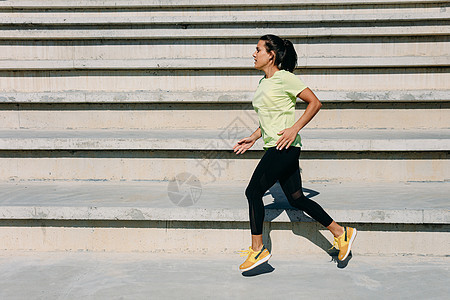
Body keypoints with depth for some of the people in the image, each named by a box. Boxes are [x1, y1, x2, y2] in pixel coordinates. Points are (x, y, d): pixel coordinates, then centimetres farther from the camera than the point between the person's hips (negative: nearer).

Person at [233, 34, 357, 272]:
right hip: (275, 148, 9)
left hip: (284, 147, -9)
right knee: (296, 199, 10)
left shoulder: (284, 78, -10)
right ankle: (341, 233, 21)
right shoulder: (264, 82, 17)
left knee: (253, 191, -7)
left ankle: (257, 249, 5)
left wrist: (295, 128, -17)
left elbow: (315, 103, -9)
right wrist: (253, 138, 17)